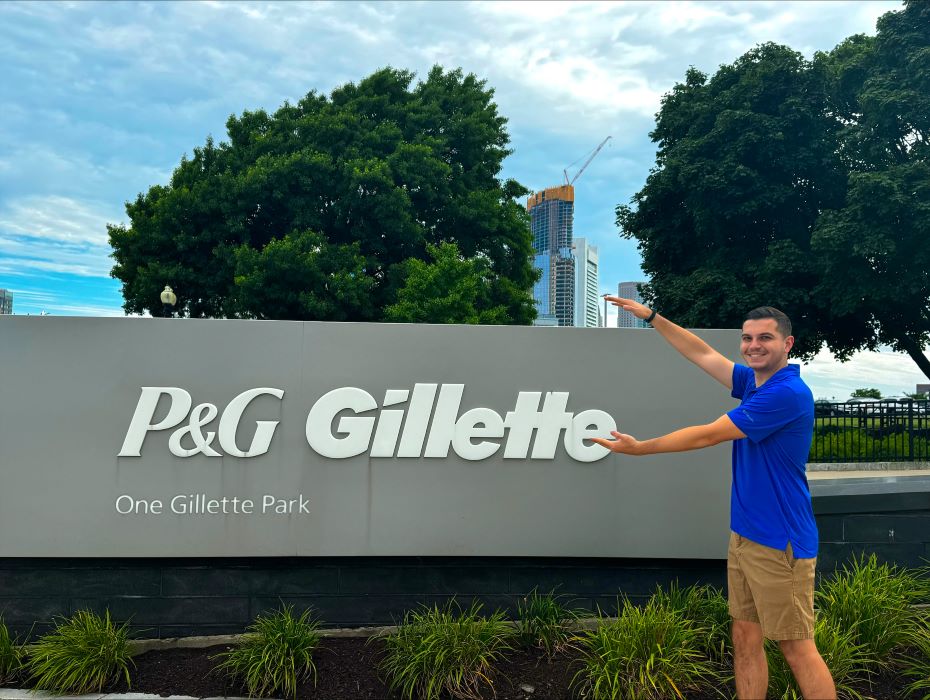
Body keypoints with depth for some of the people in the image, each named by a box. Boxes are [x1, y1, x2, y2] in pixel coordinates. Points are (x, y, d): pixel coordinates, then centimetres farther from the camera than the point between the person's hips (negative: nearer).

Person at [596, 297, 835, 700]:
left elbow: (708, 436, -18)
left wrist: (638, 448, -10)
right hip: (744, 536, 9)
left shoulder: (788, 393, -19)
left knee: (797, 650, 2)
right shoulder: (754, 382, 7)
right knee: (745, 639, 13)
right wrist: (652, 317, 18)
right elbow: (703, 354, 19)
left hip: (779, 543, -8)